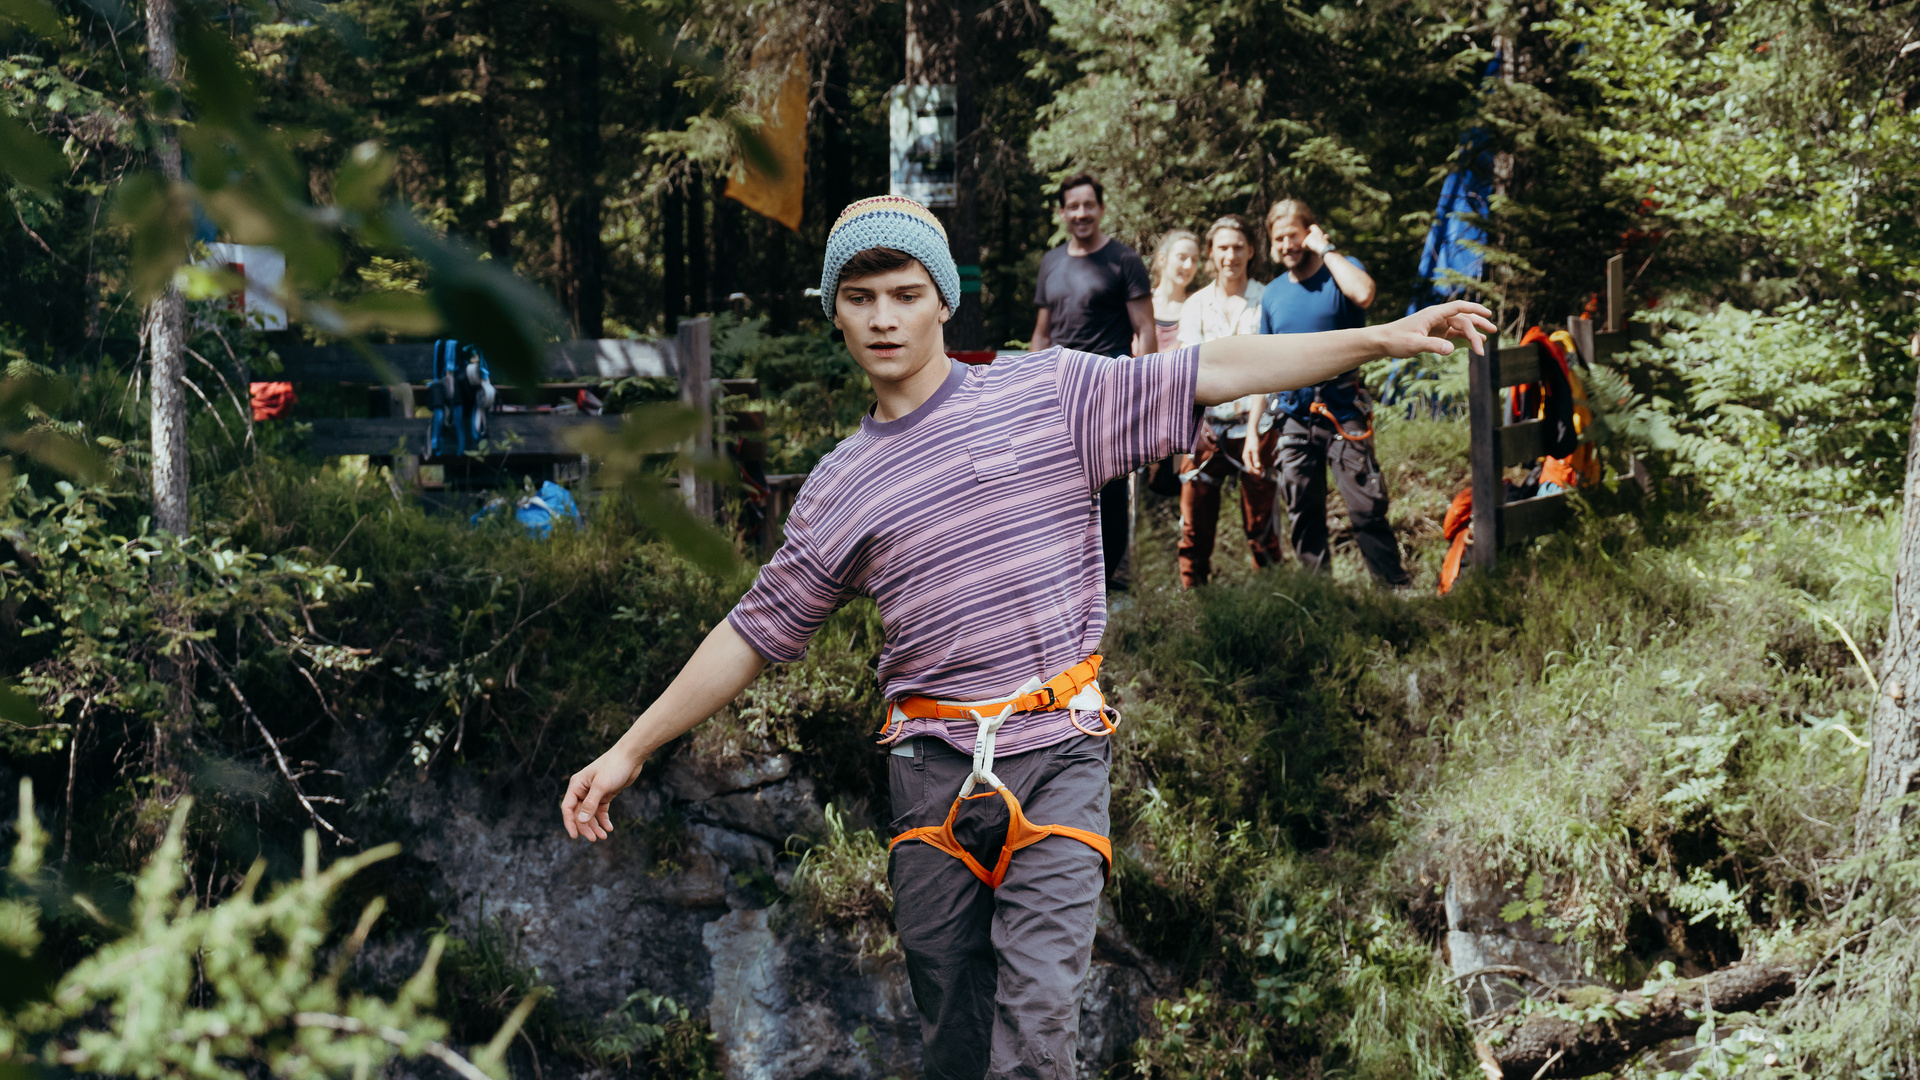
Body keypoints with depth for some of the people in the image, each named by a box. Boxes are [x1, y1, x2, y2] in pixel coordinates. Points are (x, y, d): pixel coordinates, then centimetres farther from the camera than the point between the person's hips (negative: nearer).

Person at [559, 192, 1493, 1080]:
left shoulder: (1048, 393, 3)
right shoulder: (838, 489, 10)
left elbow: (1211, 373, -1)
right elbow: (752, 636, 15)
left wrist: (1381, 338, -7)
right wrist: (629, 751, 13)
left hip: (1057, 753, -3)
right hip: (933, 768, 3)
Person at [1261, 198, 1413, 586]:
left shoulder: (1341, 271, 1)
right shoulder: (1272, 294, 12)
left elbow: (1363, 294, -26)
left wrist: (1325, 249, -15)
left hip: (1343, 415, -4)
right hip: (1294, 419, 4)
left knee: (1368, 509, -10)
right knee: (1303, 517, 5)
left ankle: (1397, 589, -6)